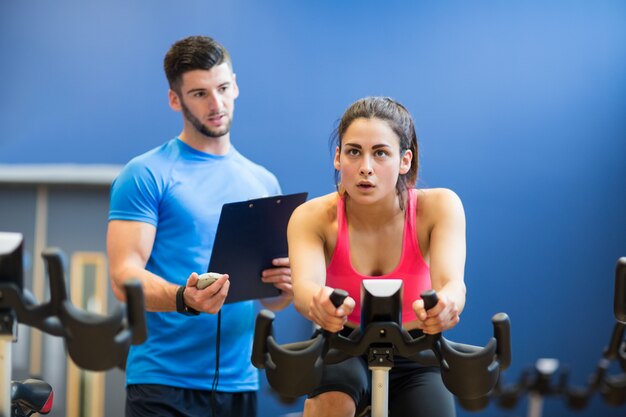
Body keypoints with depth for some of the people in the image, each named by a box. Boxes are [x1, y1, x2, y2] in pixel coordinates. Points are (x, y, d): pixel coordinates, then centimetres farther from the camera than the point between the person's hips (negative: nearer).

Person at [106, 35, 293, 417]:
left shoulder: (264, 183, 13)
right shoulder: (147, 175, -3)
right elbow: (124, 278, -11)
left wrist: (286, 287, -7)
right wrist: (184, 299, -30)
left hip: (240, 383, 5)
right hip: (164, 384, -5)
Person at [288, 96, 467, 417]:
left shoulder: (438, 207, -16)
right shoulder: (313, 217, -16)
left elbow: (451, 280, -33)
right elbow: (305, 284, -36)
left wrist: (446, 304, -58)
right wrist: (320, 304, -62)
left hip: (414, 358, 1)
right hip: (344, 352, -1)